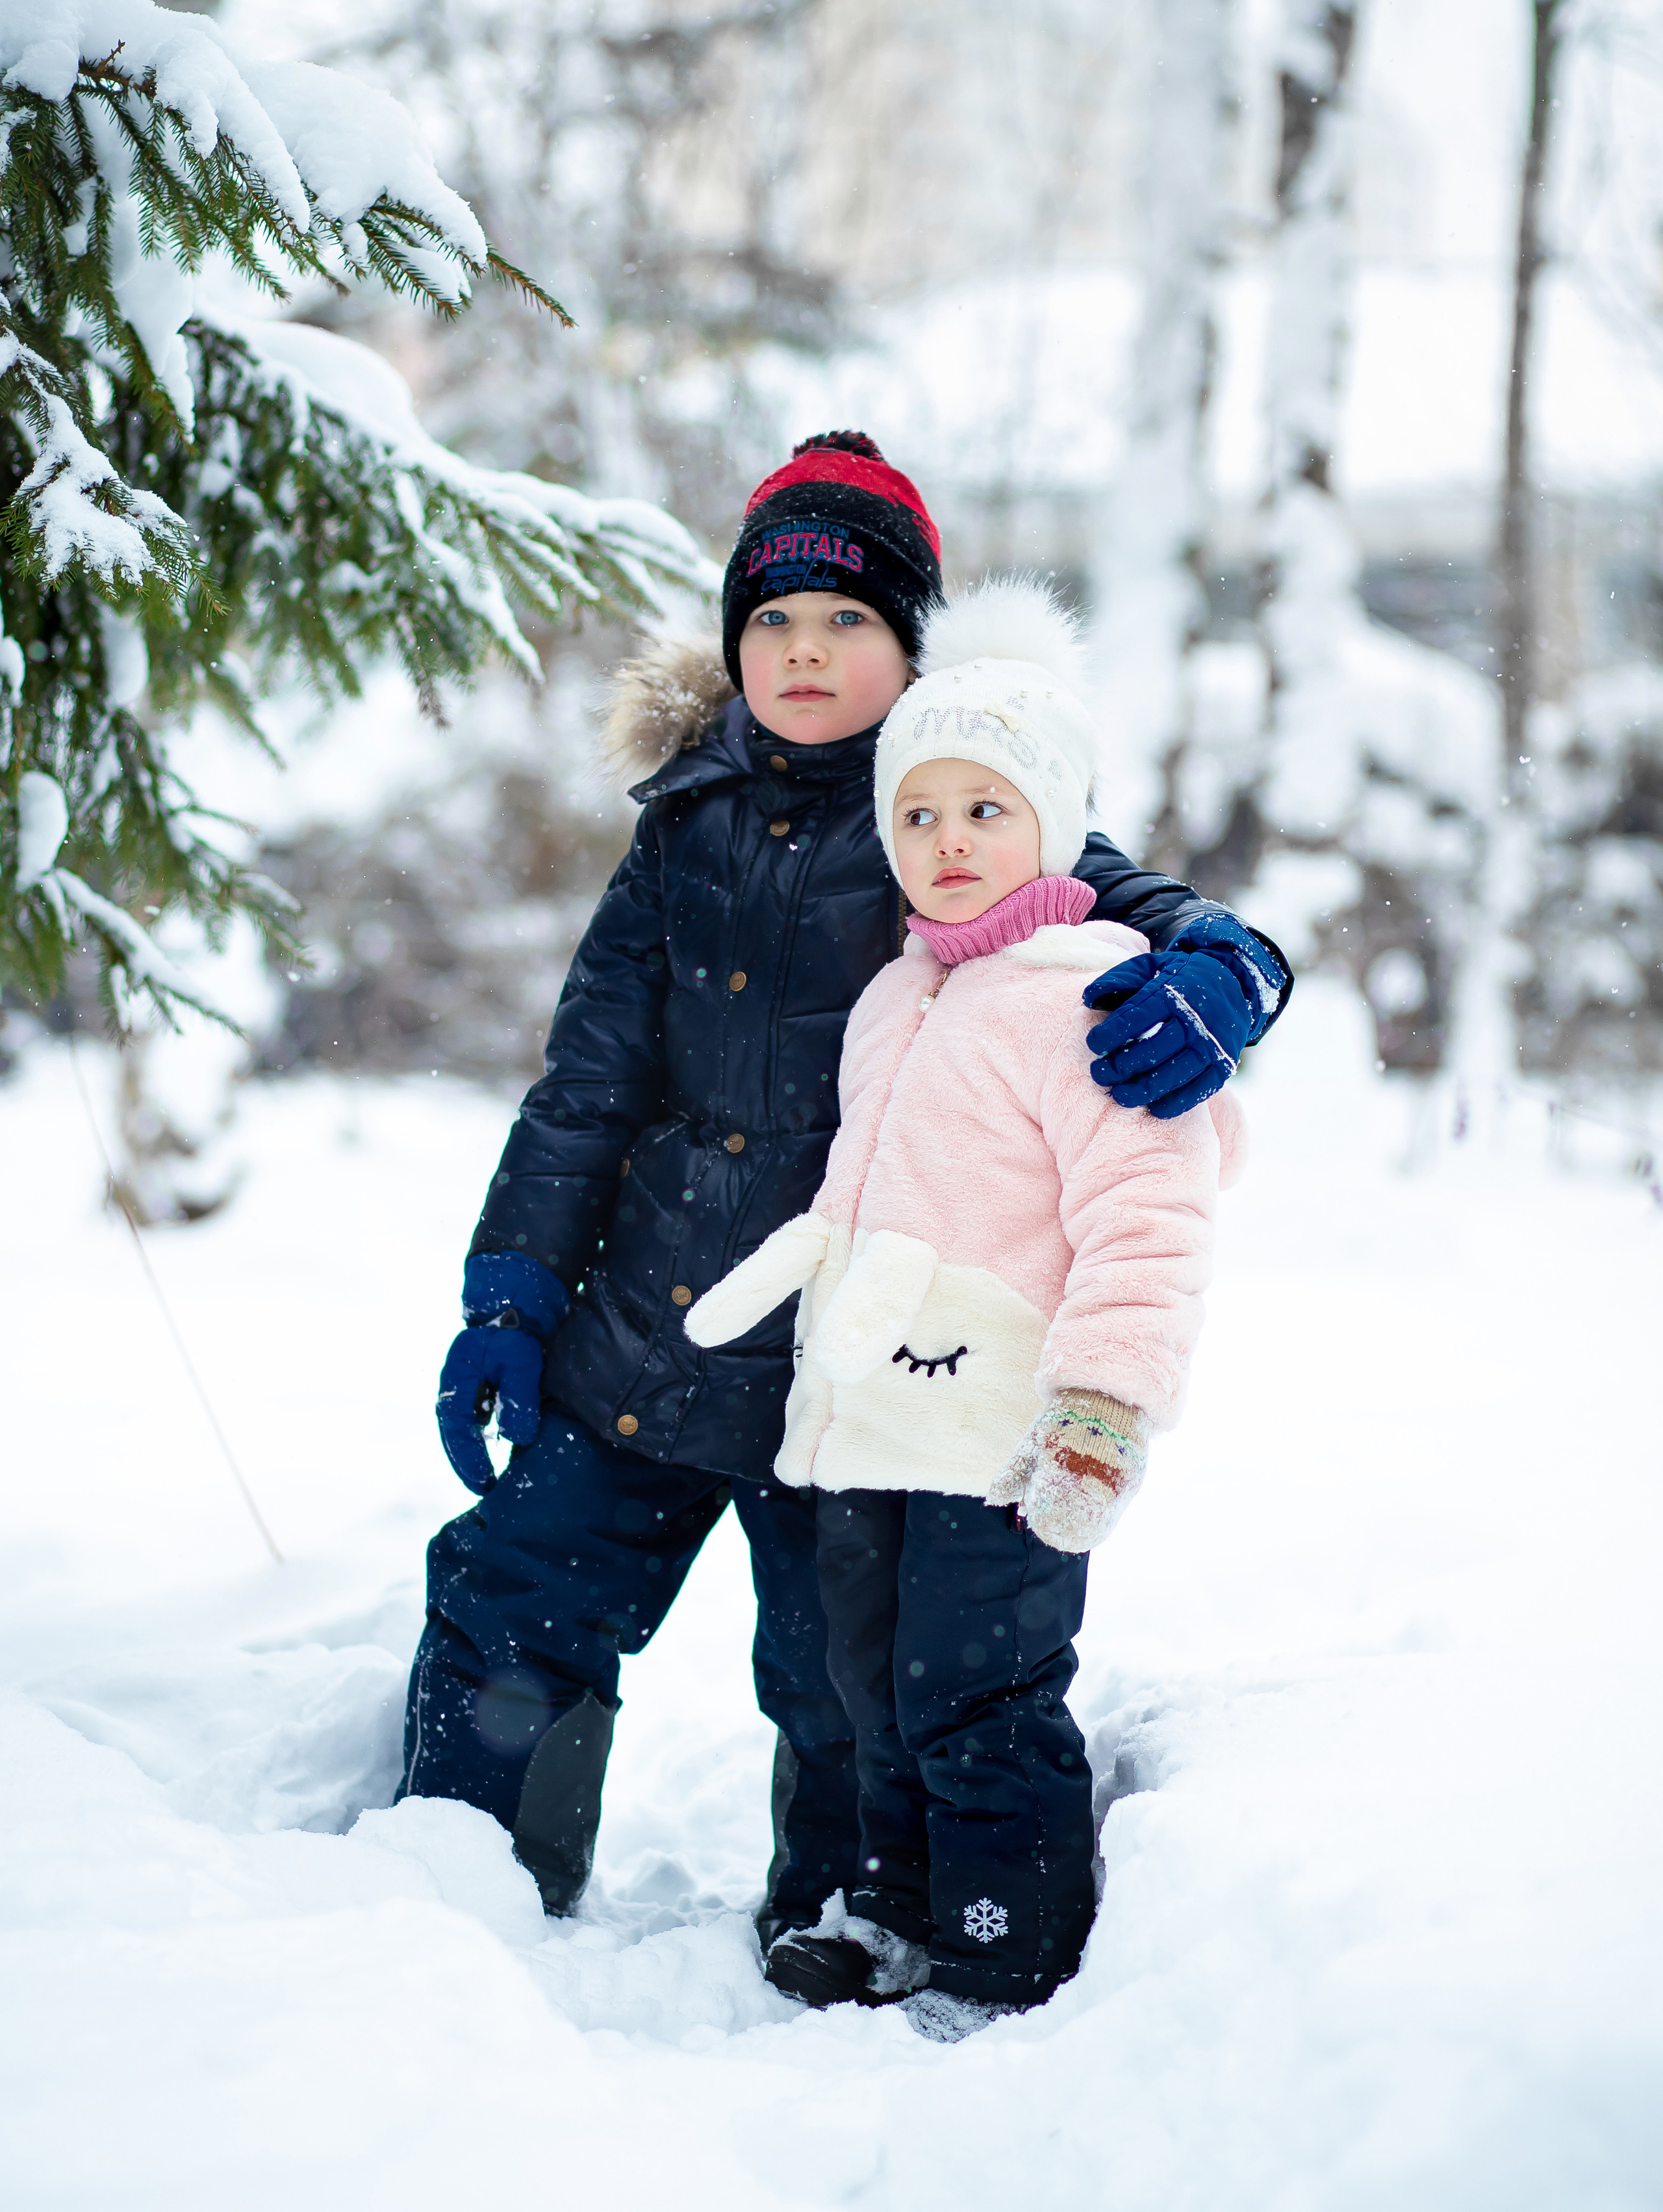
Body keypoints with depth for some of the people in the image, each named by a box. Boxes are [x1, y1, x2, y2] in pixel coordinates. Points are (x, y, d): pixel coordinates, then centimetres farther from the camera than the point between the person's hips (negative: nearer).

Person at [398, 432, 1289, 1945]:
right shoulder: (690, 828, 7)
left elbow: (1141, 907, -12)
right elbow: (587, 1084, 9)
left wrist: (1219, 968, -37)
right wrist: (509, 1296, 3)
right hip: (639, 1338, 4)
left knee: (845, 1697, 7)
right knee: (510, 1615, 7)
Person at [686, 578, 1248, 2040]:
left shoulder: (1091, 1003, -12)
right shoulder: (896, 1000, 16)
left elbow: (1145, 1225, -19)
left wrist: (1100, 1419, -25)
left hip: (1002, 1439, -9)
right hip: (873, 1426, 9)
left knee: (977, 1715, -4)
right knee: (880, 1702, 17)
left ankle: (1004, 1969, 8)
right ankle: (896, 1916, 32)